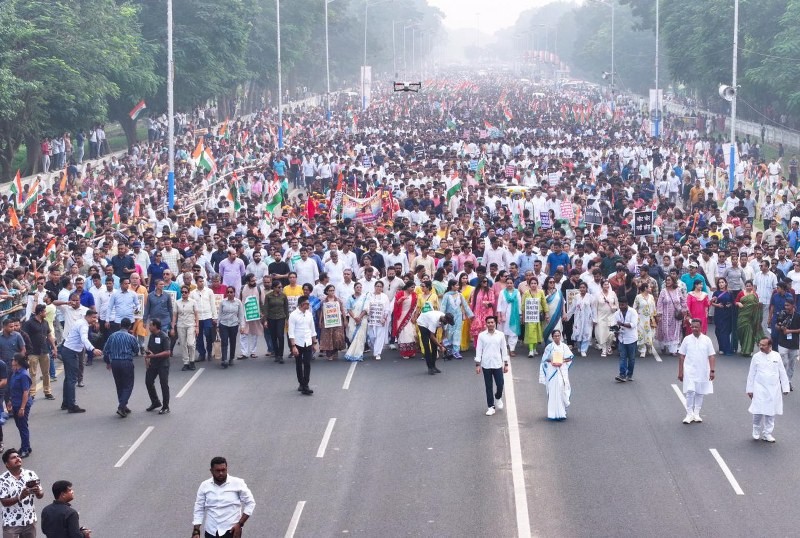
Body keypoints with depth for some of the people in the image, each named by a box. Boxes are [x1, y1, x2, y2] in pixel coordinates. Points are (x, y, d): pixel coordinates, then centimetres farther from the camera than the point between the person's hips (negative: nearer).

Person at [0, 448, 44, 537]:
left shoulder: (30, 474, -3)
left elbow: (40, 495, 1)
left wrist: (37, 492, -23)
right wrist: (20, 497, -31)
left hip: (29, 521, 4)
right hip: (11, 523, -4)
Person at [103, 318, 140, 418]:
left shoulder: (112, 336, 3)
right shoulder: (131, 337, -7)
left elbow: (105, 350, 6)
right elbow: (136, 351, 5)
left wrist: (107, 362, 20)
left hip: (114, 363, 4)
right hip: (127, 363, -4)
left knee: (119, 385, 16)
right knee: (128, 386, 3)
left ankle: (122, 406, 22)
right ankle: (121, 407, -11)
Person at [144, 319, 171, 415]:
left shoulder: (164, 337, -17)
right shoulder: (152, 336, 6)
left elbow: (167, 352, -21)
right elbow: (149, 349, 16)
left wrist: (154, 355, -25)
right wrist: (146, 357, -1)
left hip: (163, 364, -8)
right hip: (153, 364, 8)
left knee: (164, 384, -2)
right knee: (148, 382, 10)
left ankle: (165, 407, 8)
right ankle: (155, 402, 28)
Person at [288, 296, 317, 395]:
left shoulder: (309, 314, 4)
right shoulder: (293, 315, -10)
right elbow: (291, 332, -12)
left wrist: (314, 343, 12)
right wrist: (293, 346, -17)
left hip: (308, 343, 3)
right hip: (298, 343, -3)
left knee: (307, 364, -5)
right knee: (299, 365, 8)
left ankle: (305, 386, -6)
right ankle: (301, 383, 22)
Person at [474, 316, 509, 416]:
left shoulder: (500, 335, 1)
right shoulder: (481, 335, -1)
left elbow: (504, 349, 6)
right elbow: (478, 350, 1)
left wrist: (506, 364, 4)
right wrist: (477, 364, -2)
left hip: (498, 364, 0)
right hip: (486, 365, 0)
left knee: (500, 384, 0)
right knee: (488, 387, 4)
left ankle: (498, 398, 31)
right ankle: (490, 407, 13)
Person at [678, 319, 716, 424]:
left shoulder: (706, 340, 0)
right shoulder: (687, 339, 0)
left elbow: (711, 356, 2)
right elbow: (681, 356, 4)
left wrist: (712, 371, -5)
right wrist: (680, 372, 2)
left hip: (703, 371, 1)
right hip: (689, 371, -1)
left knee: (700, 393, 8)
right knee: (690, 391, -11)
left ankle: (696, 414, 20)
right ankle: (689, 414, -3)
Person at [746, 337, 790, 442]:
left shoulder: (776, 356, 1)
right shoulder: (756, 357, -2)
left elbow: (782, 372, 7)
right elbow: (751, 374, 3)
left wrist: (785, 387, 6)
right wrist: (749, 389, 3)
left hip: (774, 390, 2)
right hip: (760, 389, -1)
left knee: (771, 413, 6)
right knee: (758, 412, -5)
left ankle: (767, 434, 17)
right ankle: (757, 432, 14)